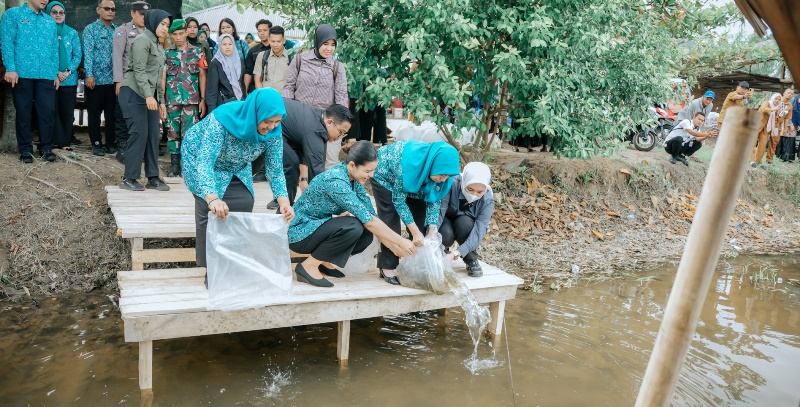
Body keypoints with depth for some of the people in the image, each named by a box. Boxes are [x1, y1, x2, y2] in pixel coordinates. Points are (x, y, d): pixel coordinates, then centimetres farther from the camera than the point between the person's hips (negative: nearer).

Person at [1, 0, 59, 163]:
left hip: (46, 75, 3)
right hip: (22, 73, -3)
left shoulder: (50, 21, 18)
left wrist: (55, 73, 9)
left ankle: (46, 147, 12)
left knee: (47, 111, 1)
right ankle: (25, 148, 11)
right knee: (23, 112, 4)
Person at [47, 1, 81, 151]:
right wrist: (54, 73, -13)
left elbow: (78, 55, 4)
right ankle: (53, 141, 6)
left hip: (69, 79, 2)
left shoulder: (72, 32, 9)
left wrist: (68, 72, -9)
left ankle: (65, 141, 9)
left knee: (67, 111, 3)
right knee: (51, 110, 1)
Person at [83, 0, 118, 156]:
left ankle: (111, 142, 17)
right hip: (96, 79, -3)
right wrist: (89, 75, -15)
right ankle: (96, 143, 12)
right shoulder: (90, 29, 2)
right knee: (94, 113, 3)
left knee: (112, 113, 7)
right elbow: (88, 53, -6)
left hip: (113, 79, 3)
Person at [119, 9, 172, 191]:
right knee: (139, 134, -11)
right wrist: (148, 95, -26)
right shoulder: (143, 40, -7)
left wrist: (161, 100, 18)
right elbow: (139, 70, -17)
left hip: (150, 96, 9)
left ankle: (153, 178, 8)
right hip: (134, 94, -9)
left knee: (153, 135, 4)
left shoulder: (158, 46, 20)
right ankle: (129, 178, -4)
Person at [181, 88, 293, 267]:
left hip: (236, 166, 5)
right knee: (210, 209, -18)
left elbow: (275, 169, -19)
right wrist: (212, 198, -60)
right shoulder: (223, 119, -39)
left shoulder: (273, 131, -25)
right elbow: (205, 162, -45)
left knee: (244, 203, -7)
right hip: (200, 157, -4)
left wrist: (284, 202, -35)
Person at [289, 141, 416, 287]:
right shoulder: (336, 181, -28)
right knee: (353, 227, -28)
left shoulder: (352, 177, -3)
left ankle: (325, 261, 9)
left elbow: (370, 214, 0)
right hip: (300, 233, -8)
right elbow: (368, 219, -28)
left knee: (367, 234, -6)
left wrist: (393, 245, -3)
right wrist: (401, 241, -21)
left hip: (318, 227, 8)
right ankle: (308, 265, -13)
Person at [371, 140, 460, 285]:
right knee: (391, 219, -14)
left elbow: (434, 199, -14)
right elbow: (398, 200, -33)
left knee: (419, 215, -4)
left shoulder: (440, 170, -26)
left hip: (411, 179, 5)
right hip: (384, 175, -5)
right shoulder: (409, 161, -43)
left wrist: (432, 228, -25)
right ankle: (387, 268, -9)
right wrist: (415, 232, -34)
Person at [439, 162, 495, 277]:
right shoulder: (451, 184, -33)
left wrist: (455, 254, -49)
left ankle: (471, 261, -11)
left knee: (464, 222, -34)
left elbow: (479, 231, -35)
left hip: (466, 225, 1)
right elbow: (437, 212, -39)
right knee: (445, 235, -35)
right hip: (445, 221, -1)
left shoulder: (487, 200, -26)